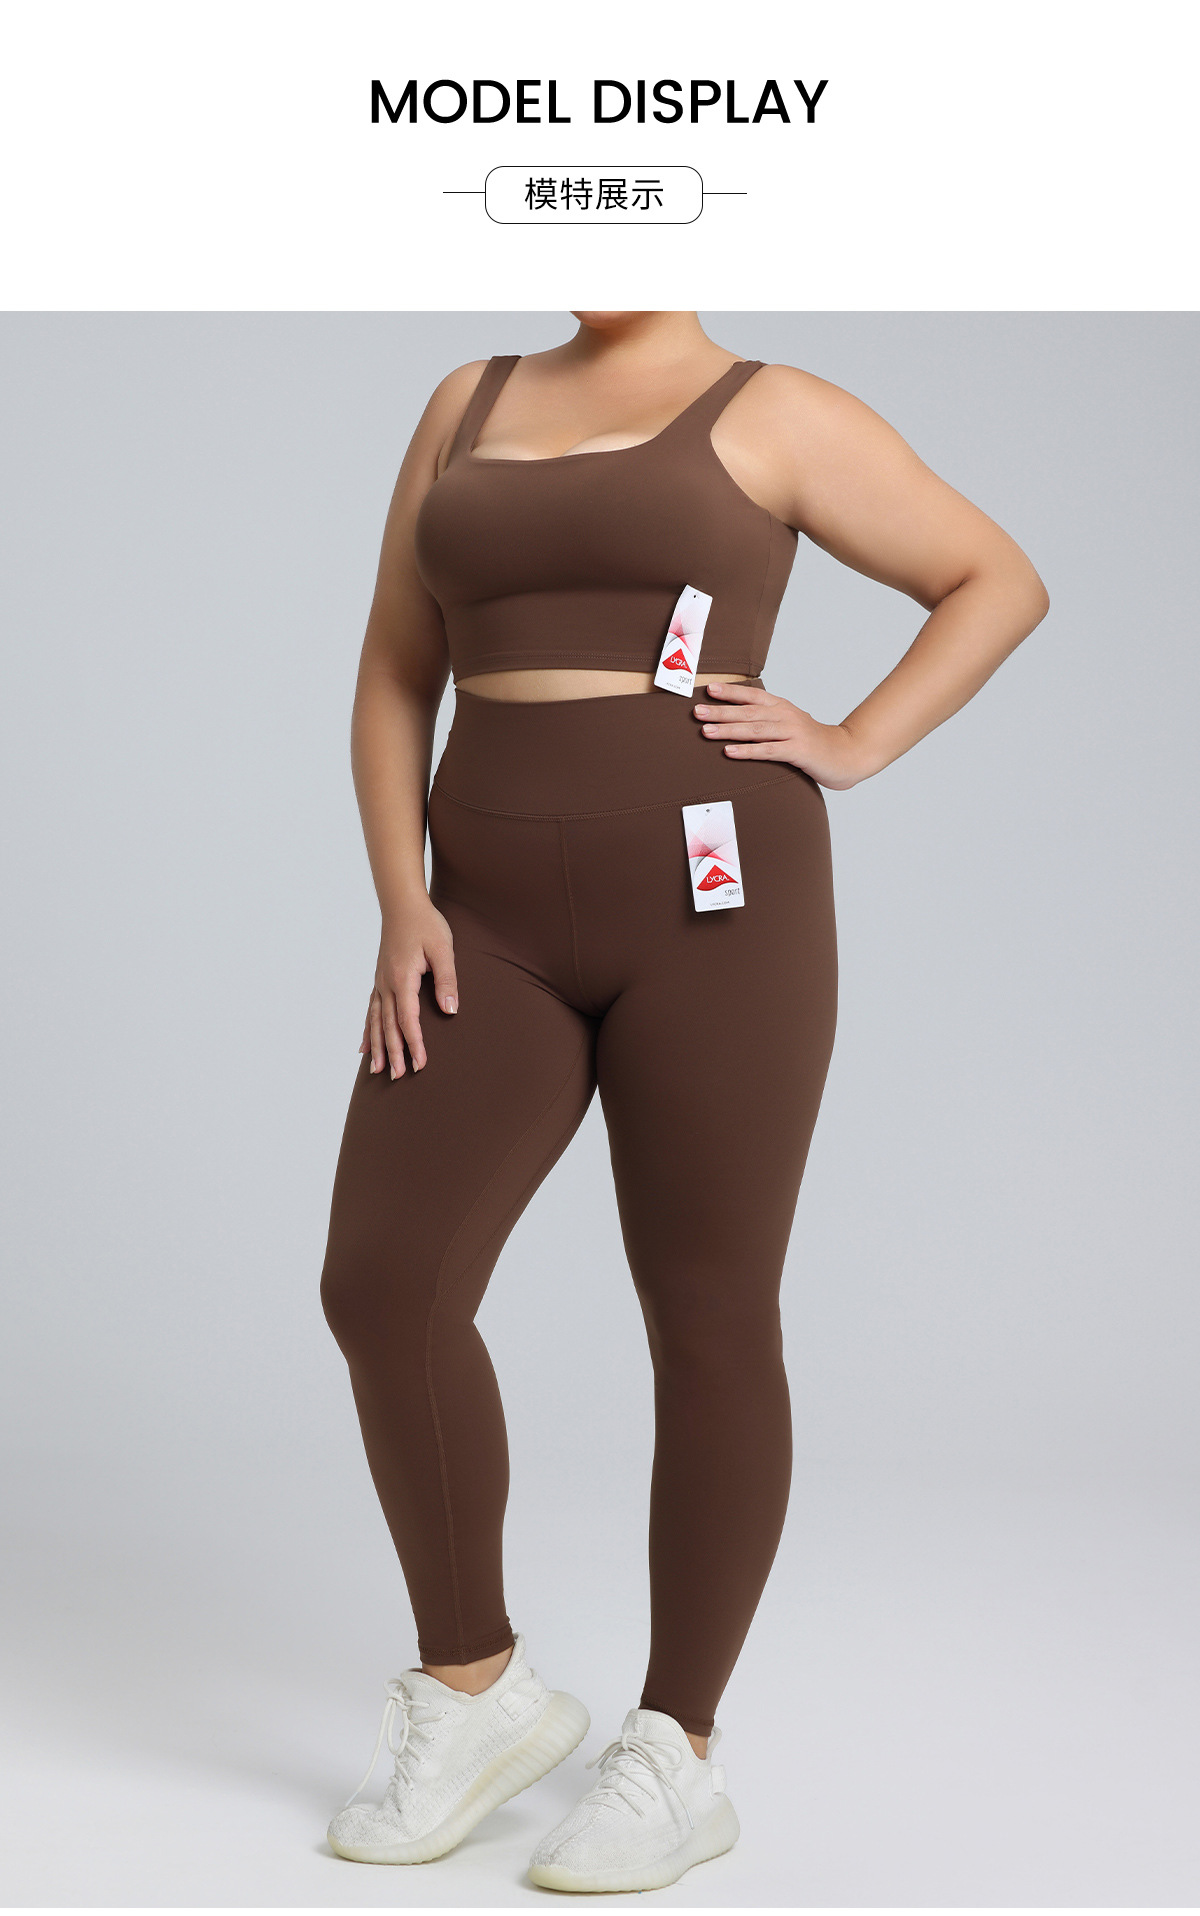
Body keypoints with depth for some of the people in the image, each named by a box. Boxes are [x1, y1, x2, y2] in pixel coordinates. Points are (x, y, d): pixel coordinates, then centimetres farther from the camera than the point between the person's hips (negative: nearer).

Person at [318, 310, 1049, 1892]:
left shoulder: (777, 418, 3)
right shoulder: (468, 410, 16)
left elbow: (1002, 583, 8)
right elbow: (393, 678, 14)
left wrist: (852, 750, -5)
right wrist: (404, 904, 1)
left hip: (712, 908, -4)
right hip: (507, 931, 5)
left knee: (706, 1327, -2)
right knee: (381, 1290, -7)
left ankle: (676, 1759, 11)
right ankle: (480, 1690, 10)